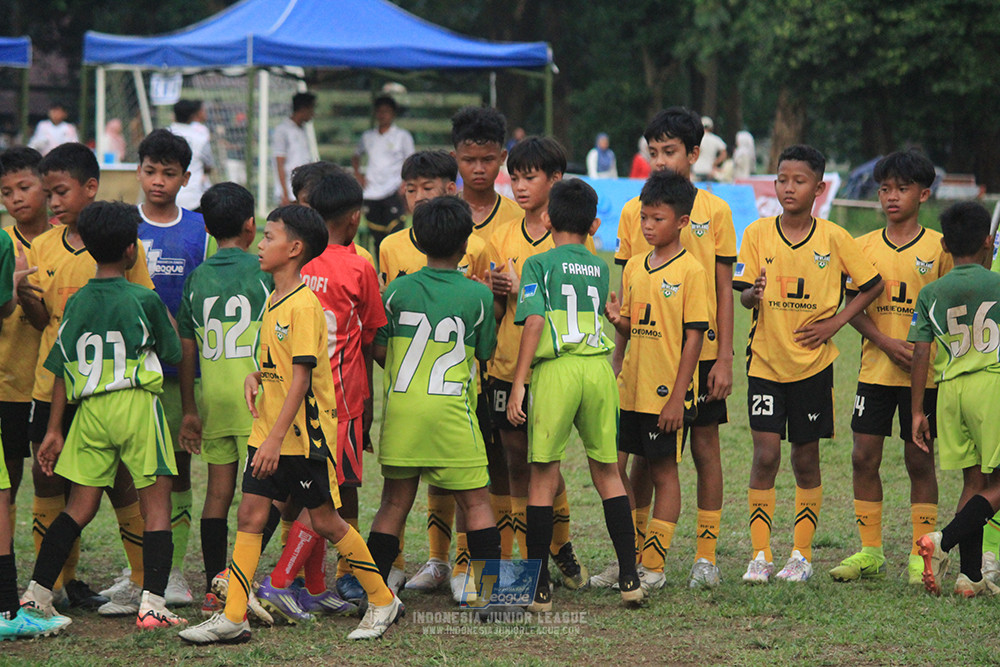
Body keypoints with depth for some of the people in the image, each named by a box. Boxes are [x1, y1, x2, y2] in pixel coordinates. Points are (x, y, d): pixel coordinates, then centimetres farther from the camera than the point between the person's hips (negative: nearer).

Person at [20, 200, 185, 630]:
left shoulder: (77, 303, 5)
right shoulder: (145, 300, -6)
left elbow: (62, 372, 7)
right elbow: (172, 354, 5)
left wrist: (54, 430, 12)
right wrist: (165, 319, 24)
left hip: (90, 410, 4)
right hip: (138, 405, -4)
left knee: (80, 506, 12)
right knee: (156, 505, 2)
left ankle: (37, 594, 9)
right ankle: (152, 603, -7)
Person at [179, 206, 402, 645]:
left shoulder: (304, 305, -17)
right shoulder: (273, 302, 11)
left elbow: (301, 377, -20)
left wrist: (276, 438, -24)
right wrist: (255, 377, 2)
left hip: (303, 433, -8)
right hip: (268, 431, 8)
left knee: (325, 521, 2)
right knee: (250, 514, 1)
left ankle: (383, 602, 18)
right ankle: (232, 618, 0)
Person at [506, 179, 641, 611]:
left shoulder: (539, 264, 1)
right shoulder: (600, 268, 15)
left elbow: (534, 322, -9)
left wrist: (518, 383, -10)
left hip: (555, 369, -3)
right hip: (599, 367, 4)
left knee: (543, 476, 2)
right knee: (607, 471, 14)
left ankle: (539, 587, 2)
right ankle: (629, 578, 12)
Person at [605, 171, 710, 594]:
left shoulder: (690, 271, -9)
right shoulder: (634, 267, 10)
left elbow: (694, 336, -11)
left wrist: (677, 396, -15)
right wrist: (616, 319, -9)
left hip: (667, 393, -6)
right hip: (632, 390, 6)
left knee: (664, 472, 1)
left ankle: (654, 566, 5)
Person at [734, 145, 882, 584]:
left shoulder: (834, 238, -5)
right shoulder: (757, 234, -2)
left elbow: (872, 285, 5)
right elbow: (743, 297, -3)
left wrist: (834, 323, -5)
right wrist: (753, 294, -27)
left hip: (812, 363, 0)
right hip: (765, 361, 0)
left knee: (805, 459, 7)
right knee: (765, 456, -8)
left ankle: (801, 555, 17)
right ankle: (760, 555, -2)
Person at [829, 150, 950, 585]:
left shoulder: (938, 247, -1)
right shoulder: (865, 246, 5)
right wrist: (886, 343, -12)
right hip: (875, 367, 2)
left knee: (919, 458, 2)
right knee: (864, 456, 0)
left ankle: (921, 554, 9)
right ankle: (870, 553, 8)